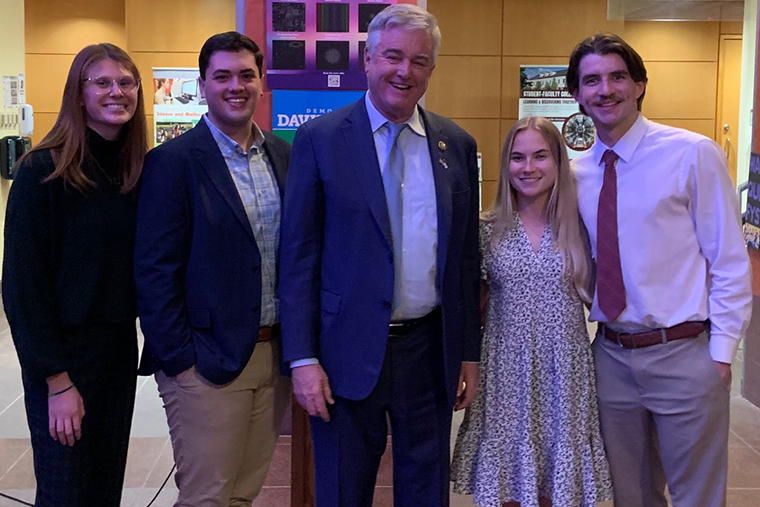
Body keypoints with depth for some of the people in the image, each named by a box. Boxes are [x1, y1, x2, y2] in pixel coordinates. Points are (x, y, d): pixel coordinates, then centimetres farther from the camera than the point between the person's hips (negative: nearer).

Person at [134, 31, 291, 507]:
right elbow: (155, 271, -10)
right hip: (207, 362, -5)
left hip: (274, 357, 6)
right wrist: (179, 361, -13)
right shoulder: (173, 161, -9)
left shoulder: (283, 155, 9)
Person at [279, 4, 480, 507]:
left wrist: (470, 353, 8)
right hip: (349, 352, -3)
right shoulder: (321, 138, -4)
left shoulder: (457, 145, 6)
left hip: (431, 350, 3)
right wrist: (302, 358, -10)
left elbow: (466, 256, 9)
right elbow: (298, 254, -5)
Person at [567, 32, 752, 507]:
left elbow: (730, 260, -9)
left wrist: (721, 352, -11)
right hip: (612, 355, 5)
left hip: (683, 355, -4)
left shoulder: (693, 155, -10)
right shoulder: (577, 171, 5)